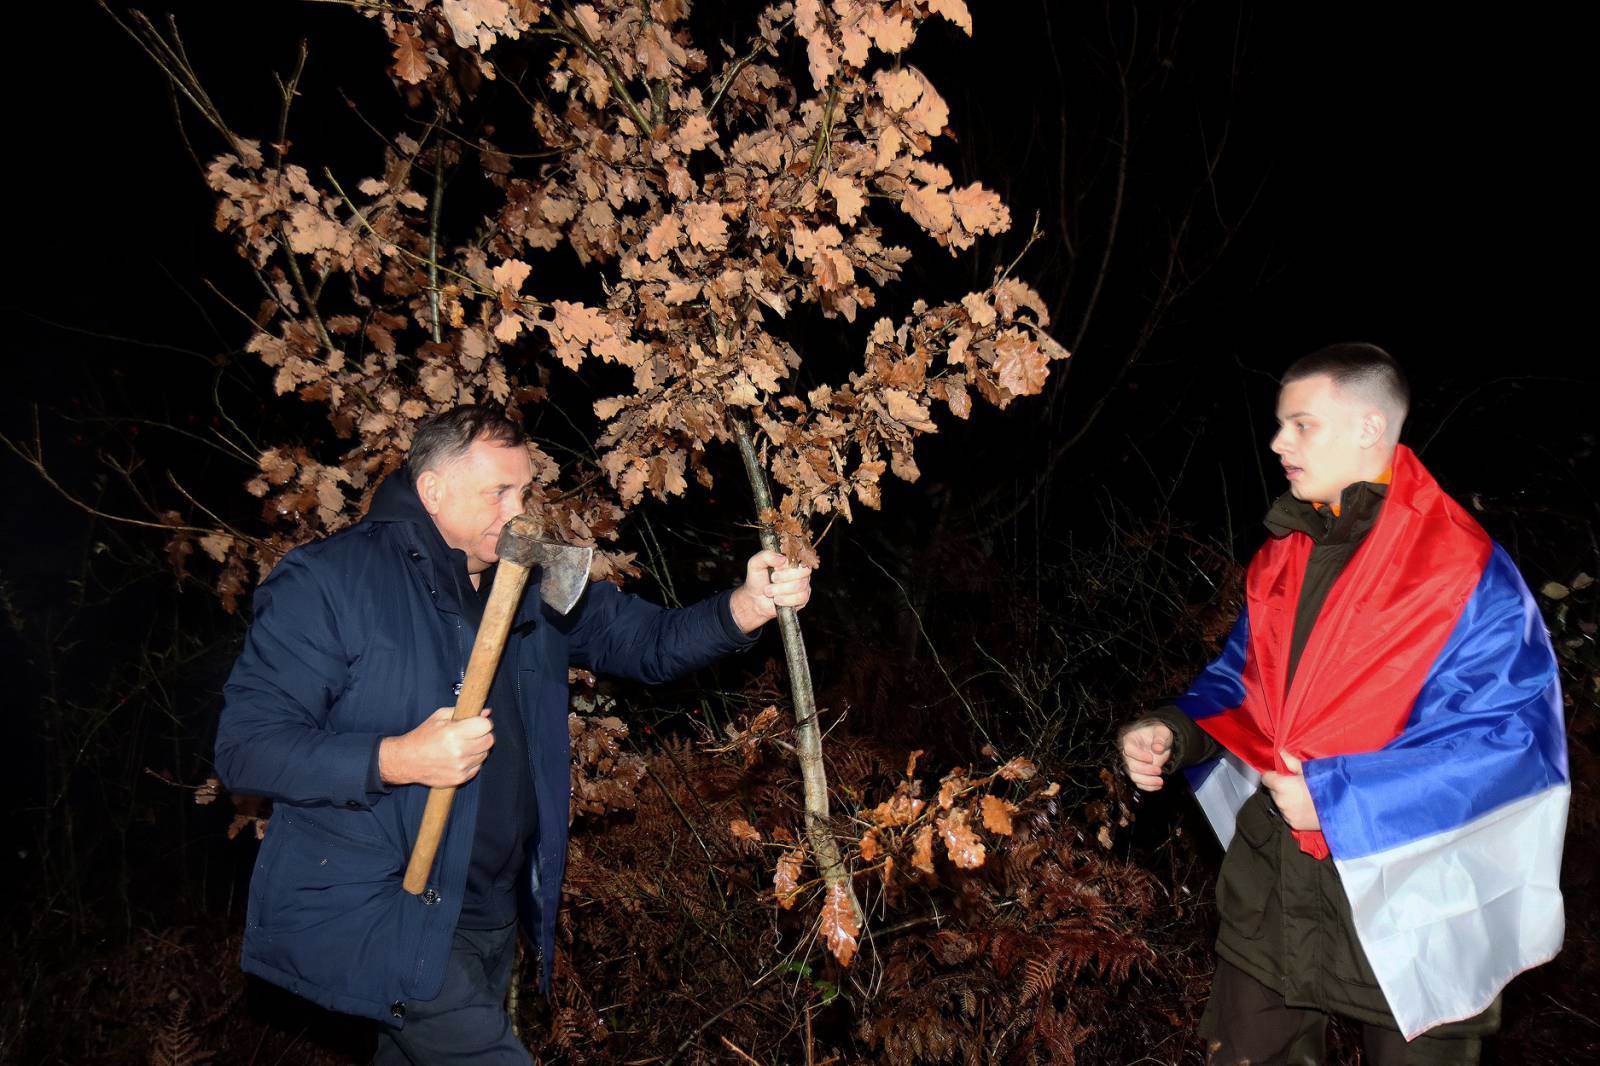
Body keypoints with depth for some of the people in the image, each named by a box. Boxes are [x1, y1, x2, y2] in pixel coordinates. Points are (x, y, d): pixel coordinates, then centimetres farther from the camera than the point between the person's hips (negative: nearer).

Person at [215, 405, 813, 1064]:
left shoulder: (532, 584, 7)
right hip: (370, 907, -6)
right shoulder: (327, 581, -12)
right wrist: (396, 760, -27)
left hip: (494, 910, 7)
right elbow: (245, 748, -15)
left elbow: (646, 640, 5)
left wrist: (750, 606, -13)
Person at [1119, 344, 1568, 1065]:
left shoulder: (1467, 571, -17)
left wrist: (1340, 792, -25)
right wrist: (1174, 733, -5)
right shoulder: (1282, 556, 5)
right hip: (1272, 877, 6)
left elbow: (1520, 736, -22)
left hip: (1405, 902, -6)